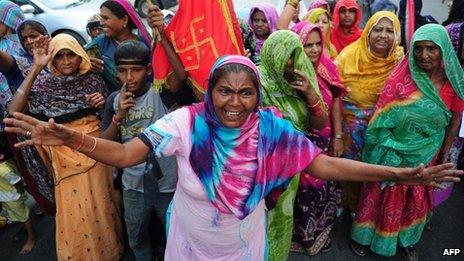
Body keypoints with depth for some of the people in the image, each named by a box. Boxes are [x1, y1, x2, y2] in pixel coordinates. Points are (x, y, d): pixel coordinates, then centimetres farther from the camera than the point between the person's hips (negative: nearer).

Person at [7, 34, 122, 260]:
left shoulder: (93, 80, 1)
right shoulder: (44, 84, -2)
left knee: (100, 203, 12)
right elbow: (13, 110, -19)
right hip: (65, 155, 0)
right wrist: (36, 68, -18)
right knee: (73, 209, 10)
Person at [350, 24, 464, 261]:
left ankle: (405, 240, 45)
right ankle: (370, 235, 37)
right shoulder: (402, 76, -16)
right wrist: (382, 151, -14)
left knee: (415, 199, 21)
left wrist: (443, 155, 5)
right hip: (394, 151, -2)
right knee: (385, 197, 14)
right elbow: (382, 115, -13)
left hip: (426, 155, 3)